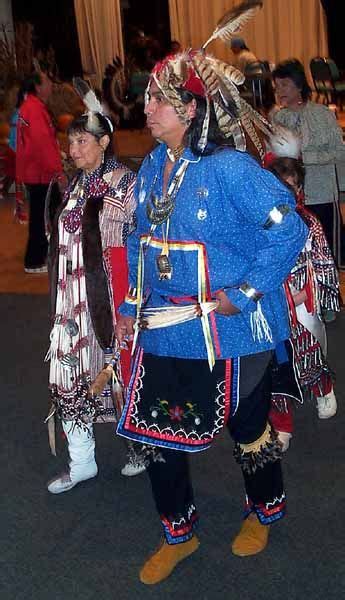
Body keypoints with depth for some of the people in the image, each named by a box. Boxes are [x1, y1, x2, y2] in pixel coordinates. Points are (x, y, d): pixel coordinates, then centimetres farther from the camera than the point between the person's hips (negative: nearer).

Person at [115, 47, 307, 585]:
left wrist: (243, 294, -20)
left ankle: (264, 511, 45)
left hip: (229, 332, -6)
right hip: (164, 332, 7)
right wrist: (132, 304, 10)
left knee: (247, 429, 14)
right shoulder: (151, 168, 4)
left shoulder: (229, 168, -19)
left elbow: (288, 231, -20)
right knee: (153, 431, 11)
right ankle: (178, 534, 34)